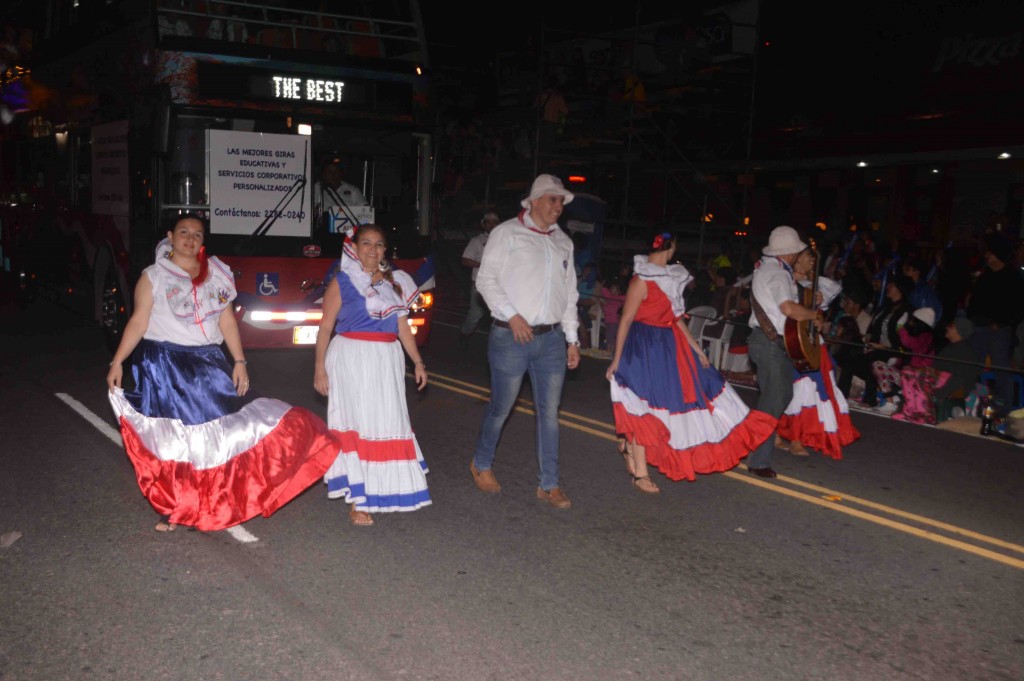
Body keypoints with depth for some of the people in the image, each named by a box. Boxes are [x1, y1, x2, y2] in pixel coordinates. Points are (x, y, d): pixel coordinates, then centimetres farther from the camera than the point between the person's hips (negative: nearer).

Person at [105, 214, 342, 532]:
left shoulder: (216, 275, 9)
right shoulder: (153, 276, -1)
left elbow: (227, 320, 9)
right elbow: (138, 322, -5)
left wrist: (239, 361, 1)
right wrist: (117, 362, -13)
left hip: (207, 363, 4)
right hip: (164, 365, -3)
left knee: (220, 429, 1)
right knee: (170, 438, 1)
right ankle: (172, 509, 12)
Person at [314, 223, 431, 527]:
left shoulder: (395, 282, 11)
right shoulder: (342, 282, -2)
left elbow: (402, 326, 14)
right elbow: (326, 328, -3)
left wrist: (417, 361, 7)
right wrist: (319, 369, -8)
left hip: (387, 360, 5)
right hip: (351, 358, -5)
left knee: (389, 421, 8)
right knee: (357, 424, -2)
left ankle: (381, 488, 24)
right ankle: (356, 499, 4)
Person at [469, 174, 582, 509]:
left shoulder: (563, 242, 15)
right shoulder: (507, 233, -1)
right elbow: (486, 279, -5)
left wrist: (572, 339, 14)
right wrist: (511, 314, -16)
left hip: (551, 339, 5)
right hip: (511, 338, -5)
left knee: (549, 412, 5)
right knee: (501, 408, 6)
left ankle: (549, 484, 14)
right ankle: (481, 464, 30)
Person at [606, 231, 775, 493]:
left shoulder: (670, 278, 11)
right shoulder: (642, 281, -13)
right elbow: (625, 320, -13)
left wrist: (697, 349, 15)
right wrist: (616, 360, -15)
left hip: (670, 346, 9)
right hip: (644, 347, -9)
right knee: (643, 410, -4)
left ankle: (630, 445, 28)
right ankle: (640, 474, 5)